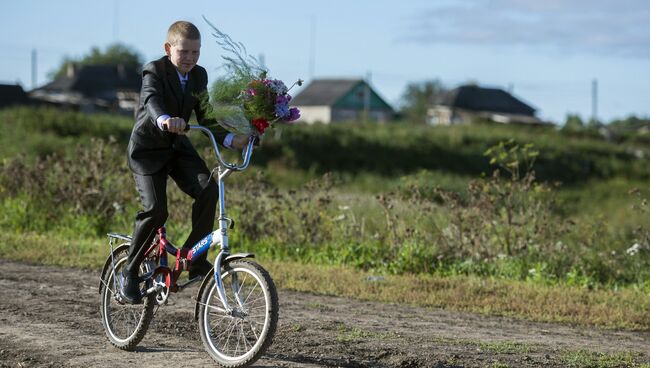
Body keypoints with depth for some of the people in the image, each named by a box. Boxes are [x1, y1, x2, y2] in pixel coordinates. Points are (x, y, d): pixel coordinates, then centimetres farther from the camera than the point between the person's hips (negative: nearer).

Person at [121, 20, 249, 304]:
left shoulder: (198, 76, 1)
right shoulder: (154, 72, -16)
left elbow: (205, 118, 2)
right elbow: (152, 101, -37)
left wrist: (231, 140, -15)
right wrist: (165, 120, -60)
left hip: (178, 147, 5)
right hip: (147, 149, -5)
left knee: (208, 189, -21)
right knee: (155, 209, -21)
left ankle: (196, 259, -11)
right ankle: (130, 272, -3)